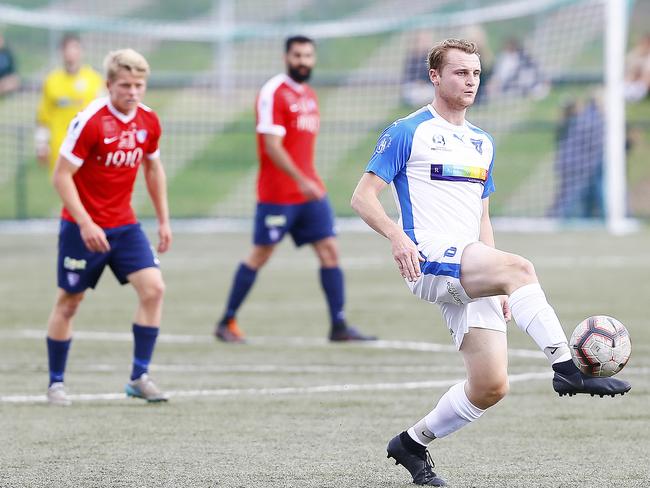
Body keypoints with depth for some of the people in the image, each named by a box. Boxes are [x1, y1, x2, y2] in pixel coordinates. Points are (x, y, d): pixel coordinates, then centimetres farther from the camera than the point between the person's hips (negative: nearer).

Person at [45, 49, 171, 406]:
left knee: (153, 288, -11)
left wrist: (163, 220, 15)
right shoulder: (90, 121, -18)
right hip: (83, 227, -5)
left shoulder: (149, 122, 0)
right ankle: (55, 383, 20)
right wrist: (85, 224, -22)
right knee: (69, 301, 5)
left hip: (124, 225, 5)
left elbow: (153, 168, 17)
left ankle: (139, 377, -4)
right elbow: (61, 176, -16)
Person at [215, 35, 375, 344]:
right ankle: (227, 323, 12)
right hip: (277, 193, -7)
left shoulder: (309, 95, 14)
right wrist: (301, 181, -23)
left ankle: (339, 326, 0)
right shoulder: (274, 93, -11)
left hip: (309, 189, 7)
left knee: (330, 251, -1)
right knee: (260, 254, 1)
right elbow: (272, 146, -18)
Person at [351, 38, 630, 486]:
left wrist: (501, 285, 18)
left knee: (491, 386, -4)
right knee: (520, 267, -33)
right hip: (430, 261, -7)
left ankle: (412, 444, 15)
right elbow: (363, 196, -4)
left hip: (471, 274, 7)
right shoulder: (407, 133, 1)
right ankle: (567, 369, -39)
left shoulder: (483, 143, 22)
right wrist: (397, 236, -22)